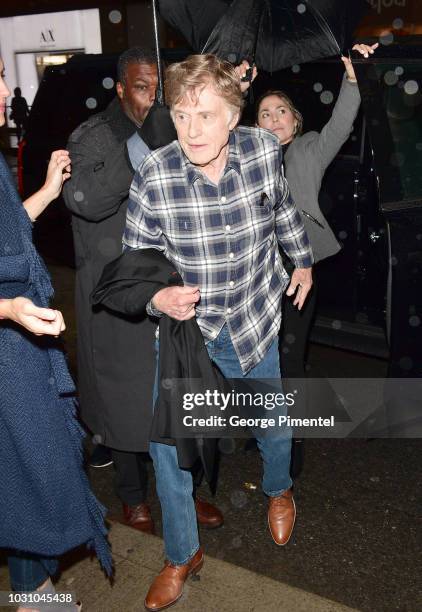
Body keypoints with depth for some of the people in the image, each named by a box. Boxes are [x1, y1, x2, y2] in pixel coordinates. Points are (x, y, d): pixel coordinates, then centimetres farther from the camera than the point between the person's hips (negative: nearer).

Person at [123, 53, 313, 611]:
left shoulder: (265, 151, -16)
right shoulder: (154, 177, -23)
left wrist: (303, 258, 19)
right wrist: (157, 295, -30)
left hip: (255, 319, 2)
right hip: (184, 322, -1)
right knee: (168, 440, 0)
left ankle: (279, 489, 55)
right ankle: (183, 556, 24)